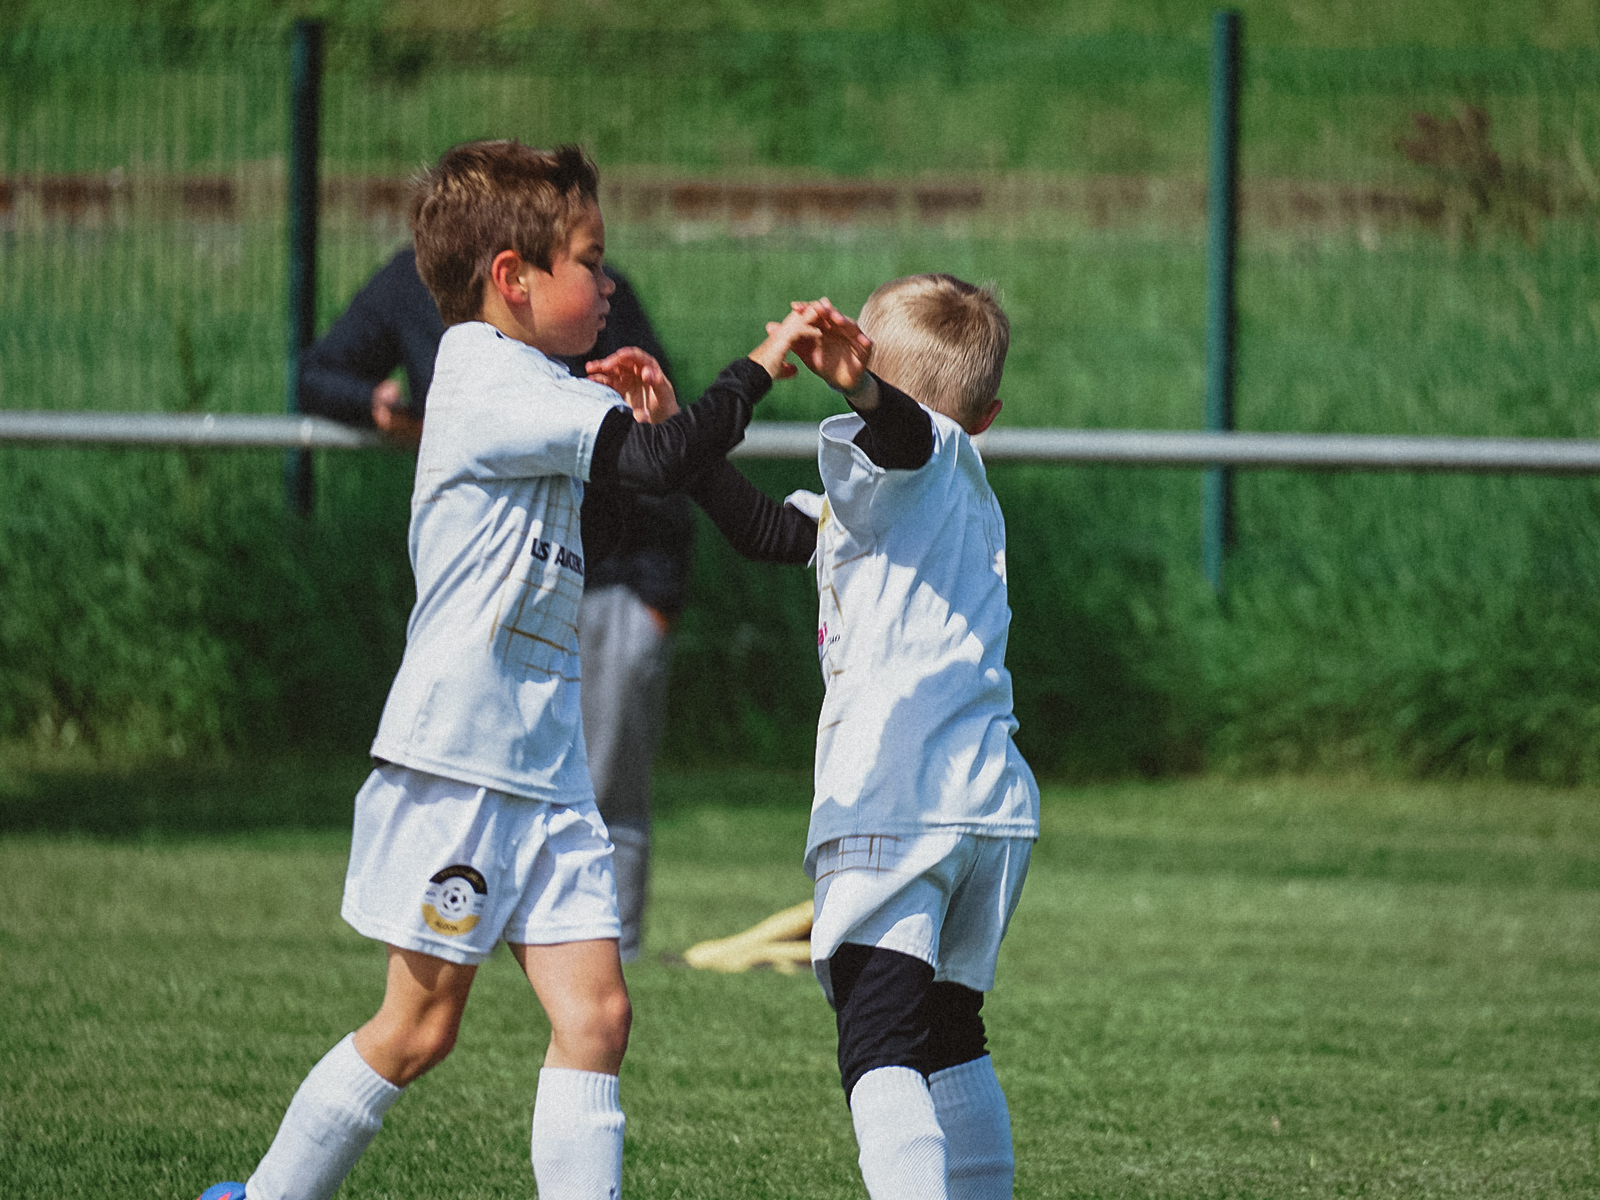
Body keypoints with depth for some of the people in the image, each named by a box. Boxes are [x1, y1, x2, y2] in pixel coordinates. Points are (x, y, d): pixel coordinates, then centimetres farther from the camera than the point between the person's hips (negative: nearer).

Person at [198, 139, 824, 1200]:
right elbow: (660, 461, -22)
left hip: (545, 766, 9)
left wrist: (631, 421, 14)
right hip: (457, 757, -9)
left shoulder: (516, 389, 18)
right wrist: (760, 369, -10)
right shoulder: (493, 385, -13)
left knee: (595, 1013, -2)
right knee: (419, 1027, -1)